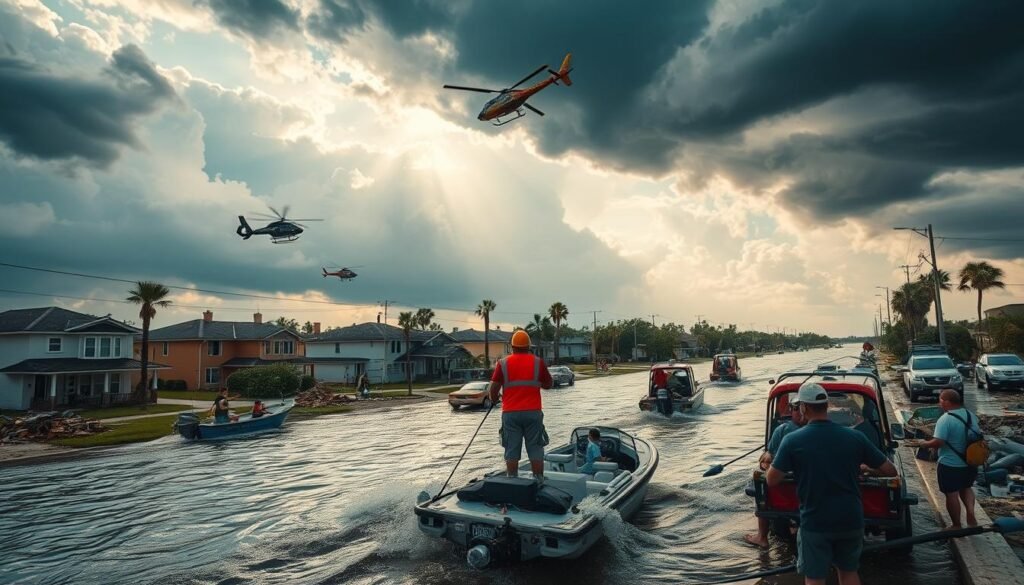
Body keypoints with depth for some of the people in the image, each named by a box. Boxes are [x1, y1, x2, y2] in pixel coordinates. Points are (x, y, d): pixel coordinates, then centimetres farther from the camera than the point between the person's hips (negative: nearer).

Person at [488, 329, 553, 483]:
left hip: (510, 413, 0)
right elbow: (548, 384, 9)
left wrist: (494, 400, 18)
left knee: (512, 449, 7)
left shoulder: (503, 363, -2)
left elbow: (494, 388, -1)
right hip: (533, 412, 0)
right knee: (535, 448, 7)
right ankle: (539, 481, 9)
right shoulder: (538, 362, 0)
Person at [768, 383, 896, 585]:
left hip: (814, 523, -3)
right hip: (851, 521, 3)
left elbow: (772, 481, -11)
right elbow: (890, 471, 4)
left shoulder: (792, 441, -14)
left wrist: (776, 462, 9)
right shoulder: (855, 437, -5)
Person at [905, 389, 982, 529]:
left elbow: (938, 442, -29)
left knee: (952, 494, 8)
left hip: (950, 465, -7)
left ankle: (956, 526, 19)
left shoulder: (945, 419, -24)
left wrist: (920, 444, -16)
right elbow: (978, 435, 15)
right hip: (969, 462, 7)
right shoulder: (971, 415, 1)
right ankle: (971, 512, 10)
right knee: (966, 488, 28)